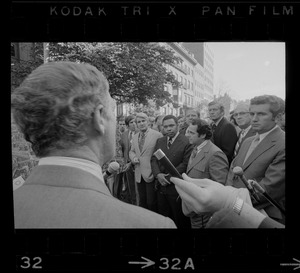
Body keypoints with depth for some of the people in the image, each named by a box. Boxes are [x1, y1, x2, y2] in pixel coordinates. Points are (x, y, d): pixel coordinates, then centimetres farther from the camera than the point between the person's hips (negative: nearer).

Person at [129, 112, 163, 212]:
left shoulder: (157, 135, -9)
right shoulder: (135, 137, 12)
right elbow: (131, 151, 22)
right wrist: (133, 157, 0)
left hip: (151, 174, -5)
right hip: (139, 175, 6)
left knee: (151, 202, 1)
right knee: (142, 201, 15)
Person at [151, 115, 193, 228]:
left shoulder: (186, 142, -11)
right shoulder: (159, 141, 9)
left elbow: (185, 164, -16)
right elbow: (153, 159, 6)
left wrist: (169, 177, -16)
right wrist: (158, 174, -11)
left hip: (176, 188, -5)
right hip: (161, 186, 6)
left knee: (179, 219, 11)